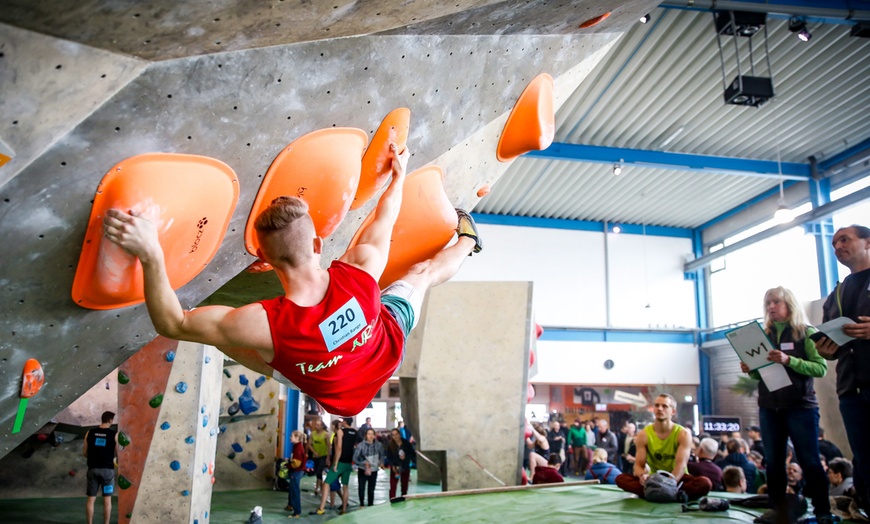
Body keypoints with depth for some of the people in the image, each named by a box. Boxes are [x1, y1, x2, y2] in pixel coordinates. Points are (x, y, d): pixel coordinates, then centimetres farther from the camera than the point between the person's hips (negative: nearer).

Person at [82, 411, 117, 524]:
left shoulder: (90, 433, 2)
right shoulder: (114, 434, -7)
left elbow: (84, 453, 6)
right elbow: (118, 454, -3)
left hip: (92, 469, 3)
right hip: (107, 469, -3)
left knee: (91, 499, 10)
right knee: (107, 499, 6)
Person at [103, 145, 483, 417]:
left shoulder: (268, 324, -45)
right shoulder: (360, 272, -38)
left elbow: (172, 324, -33)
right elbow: (383, 223, -14)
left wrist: (151, 256, -41)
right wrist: (399, 175, 6)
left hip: (342, 398, -1)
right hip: (391, 345, 2)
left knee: (223, 338, 4)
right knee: (424, 272, 28)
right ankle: (467, 239, 61)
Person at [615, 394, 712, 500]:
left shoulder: (683, 434, -9)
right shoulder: (643, 435, -3)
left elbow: (681, 464, -21)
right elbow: (639, 465, -7)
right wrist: (643, 475, -33)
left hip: (677, 479, -1)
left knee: (705, 483, -32)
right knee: (621, 478, -24)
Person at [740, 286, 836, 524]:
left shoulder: (806, 333, -2)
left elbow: (821, 368, -12)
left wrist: (789, 360, -23)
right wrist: (750, 370, -8)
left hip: (800, 406, -4)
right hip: (769, 407, 4)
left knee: (809, 461, 0)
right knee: (773, 461, 7)